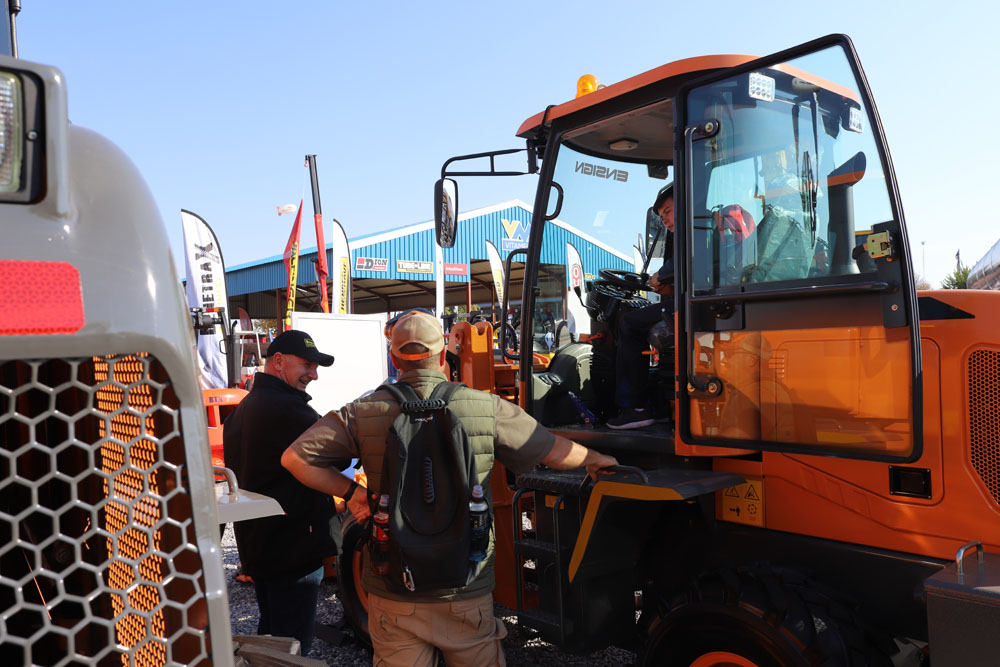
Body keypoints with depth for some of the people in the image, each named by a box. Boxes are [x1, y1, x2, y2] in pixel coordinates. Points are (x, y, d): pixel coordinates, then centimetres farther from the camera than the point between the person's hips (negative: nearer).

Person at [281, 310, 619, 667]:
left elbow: (295, 458, -6)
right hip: (466, 594, 0)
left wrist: (351, 491, 2)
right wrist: (596, 459, 24)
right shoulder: (487, 407, -7)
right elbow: (553, 451, 5)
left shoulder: (364, 413, -7)